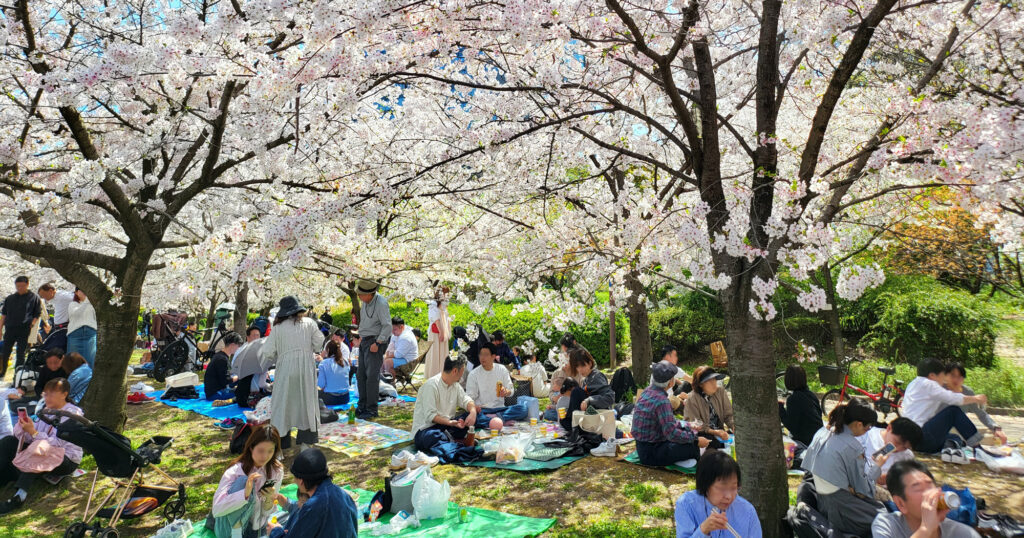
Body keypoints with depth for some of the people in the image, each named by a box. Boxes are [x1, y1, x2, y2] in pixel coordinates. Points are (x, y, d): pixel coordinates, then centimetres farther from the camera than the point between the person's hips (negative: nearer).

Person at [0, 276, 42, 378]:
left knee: (20, 355, 0)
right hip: (10, 329, 3)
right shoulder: (9, 298, 12)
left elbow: (37, 315, 3)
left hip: (24, 330, -3)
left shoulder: (34, 297, 2)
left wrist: (31, 325, -10)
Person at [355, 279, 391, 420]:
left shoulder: (381, 303, -19)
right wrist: (362, 339, 16)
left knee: (372, 376, -9)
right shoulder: (366, 302, 8)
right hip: (365, 340, 9)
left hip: (376, 342, -9)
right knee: (361, 375, 10)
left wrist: (377, 343, -21)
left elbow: (387, 326, -21)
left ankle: (371, 409, -3)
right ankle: (362, 406, 20)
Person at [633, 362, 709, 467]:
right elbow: (671, 433, -27)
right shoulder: (661, 401, -25)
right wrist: (696, 440, -16)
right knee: (695, 446, -18)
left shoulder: (648, 390, 4)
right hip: (651, 453, -10)